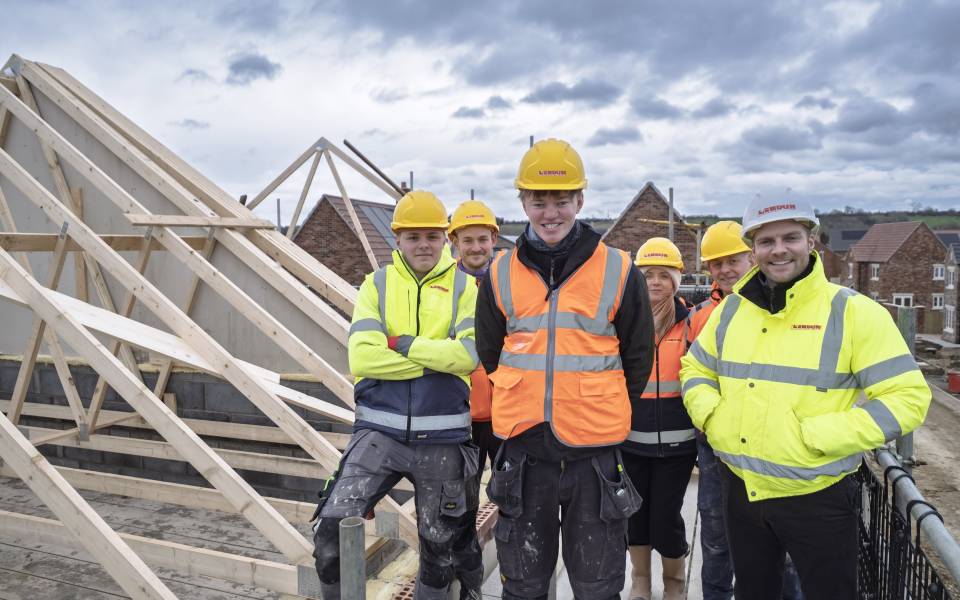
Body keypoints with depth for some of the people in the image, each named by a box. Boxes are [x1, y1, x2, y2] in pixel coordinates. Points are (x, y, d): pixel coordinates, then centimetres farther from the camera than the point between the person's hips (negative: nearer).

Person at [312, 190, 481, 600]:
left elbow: (470, 354, -15)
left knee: (438, 547, 15)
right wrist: (439, 358, -14)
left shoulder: (464, 287, 1)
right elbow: (362, 358, -11)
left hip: (443, 437, 0)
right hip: (380, 431, 0)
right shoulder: (377, 284, 3)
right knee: (333, 528, -9)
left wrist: (403, 344, -14)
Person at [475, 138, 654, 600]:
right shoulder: (501, 274, 2)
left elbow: (638, 356, 7)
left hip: (595, 451, -1)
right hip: (523, 447, 2)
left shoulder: (618, 271, -3)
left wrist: (604, 412, 11)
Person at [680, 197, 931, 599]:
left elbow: (907, 397, -14)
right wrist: (711, 415, -5)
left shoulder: (853, 312, -11)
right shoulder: (732, 309, 4)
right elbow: (696, 370, 15)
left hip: (818, 498, -4)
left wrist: (816, 436, -22)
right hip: (741, 491, 4)